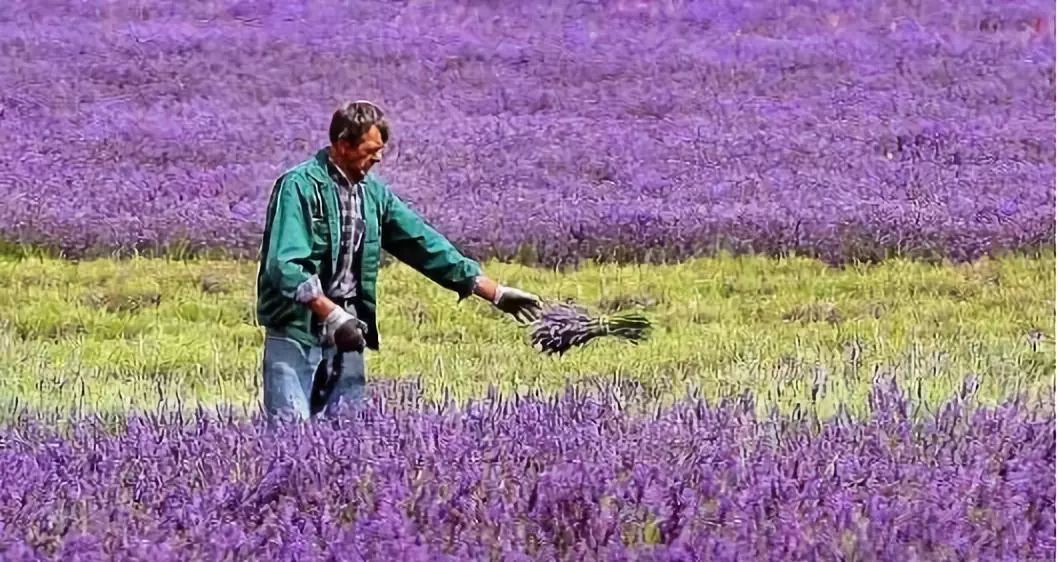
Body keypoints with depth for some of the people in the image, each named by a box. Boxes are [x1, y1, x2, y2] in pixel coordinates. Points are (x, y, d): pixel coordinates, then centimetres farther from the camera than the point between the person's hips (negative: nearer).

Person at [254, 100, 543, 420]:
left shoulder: (374, 194, 10)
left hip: (346, 336, 7)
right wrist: (331, 314, -30)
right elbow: (286, 265, -20)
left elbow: (425, 245, 14)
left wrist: (496, 294, 12)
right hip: (296, 333, -7)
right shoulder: (299, 187, -11)